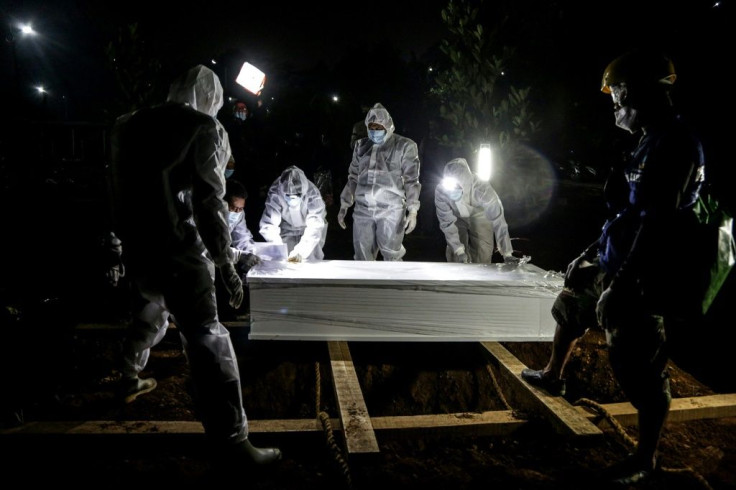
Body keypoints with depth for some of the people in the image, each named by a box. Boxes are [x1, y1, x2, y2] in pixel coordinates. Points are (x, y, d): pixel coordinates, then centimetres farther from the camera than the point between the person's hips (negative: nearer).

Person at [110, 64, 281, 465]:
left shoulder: (131, 126, 12)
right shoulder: (204, 128, -8)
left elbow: (121, 190, 18)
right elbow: (208, 201, -14)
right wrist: (225, 263, -11)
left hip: (135, 247, 7)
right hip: (178, 251, -7)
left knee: (147, 317, 30)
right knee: (207, 340, -9)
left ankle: (130, 381, 52)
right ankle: (229, 439, -10)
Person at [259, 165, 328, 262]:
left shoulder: (312, 194, -33)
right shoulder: (275, 193, -30)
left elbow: (315, 226, -38)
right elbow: (268, 224, -32)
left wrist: (300, 251, -51)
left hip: (308, 228, -1)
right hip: (287, 230, 1)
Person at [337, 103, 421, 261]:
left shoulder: (405, 146, 2)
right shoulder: (361, 146, 15)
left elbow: (412, 180, -1)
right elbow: (353, 177, 19)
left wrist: (412, 210, -9)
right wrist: (344, 206, 14)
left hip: (391, 211, -4)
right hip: (363, 210, 4)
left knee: (392, 257, -2)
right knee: (362, 258, 4)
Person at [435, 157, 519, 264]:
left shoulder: (482, 190, -42)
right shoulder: (440, 191, -35)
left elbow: (498, 222, -39)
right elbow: (447, 223, -25)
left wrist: (507, 254, -41)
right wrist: (459, 250, -29)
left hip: (480, 215, -1)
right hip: (457, 218, 2)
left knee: (482, 254, -6)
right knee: (453, 252, -5)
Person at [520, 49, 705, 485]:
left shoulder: (676, 143, -21)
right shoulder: (655, 140, 10)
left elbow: (658, 223, -26)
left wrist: (621, 284, -25)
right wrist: (596, 251, 21)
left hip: (644, 279, -11)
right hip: (615, 261, 11)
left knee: (641, 370, 0)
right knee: (571, 306, 28)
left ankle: (646, 459, 20)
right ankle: (553, 376, 52)